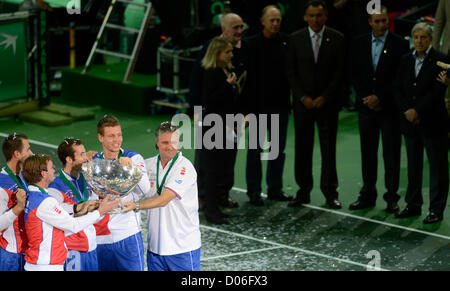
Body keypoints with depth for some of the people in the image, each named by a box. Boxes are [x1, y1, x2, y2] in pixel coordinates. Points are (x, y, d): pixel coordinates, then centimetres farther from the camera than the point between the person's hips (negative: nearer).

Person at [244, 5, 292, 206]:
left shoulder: (286, 42, 3)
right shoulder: (252, 44, -6)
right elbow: (248, 76, -8)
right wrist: (250, 105, -13)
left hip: (280, 105, 4)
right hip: (259, 105, -4)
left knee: (278, 149, 11)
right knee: (256, 150, 2)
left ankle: (275, 189, 21)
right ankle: (254, 191, 9)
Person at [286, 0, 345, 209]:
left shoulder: (337, 39, 1)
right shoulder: (295, 39, 3)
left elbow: (340, 71, -1)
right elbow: (291, 71, 3)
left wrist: (325, 97, -8)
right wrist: (303, 97, -6)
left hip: (327, 102, -1)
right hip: (303, 103, 1)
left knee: (328, 147, 0)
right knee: (303, 147, 2)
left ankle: (330, 191, 7)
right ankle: (303, 191, 8)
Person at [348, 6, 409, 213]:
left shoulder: (400, 44, -5)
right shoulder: (359, 43, 6)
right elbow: (354, 74, 8)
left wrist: (379, 97, -11)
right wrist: (366, 98, -4)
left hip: (390, 108, -3)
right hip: (366, 107, 3)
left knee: (391, 153, 0)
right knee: (368, 152, 8)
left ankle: (392, 197, 6)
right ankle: (368, 195, 16)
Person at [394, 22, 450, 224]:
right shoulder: (406, 60, 10)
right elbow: (398, 89, 8)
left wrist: (417, 111, -15)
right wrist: (406, 111, -7)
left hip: (433, 123, -5)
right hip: (410, 123, 5)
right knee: (413, 165, 13)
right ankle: (413, 205, 22)